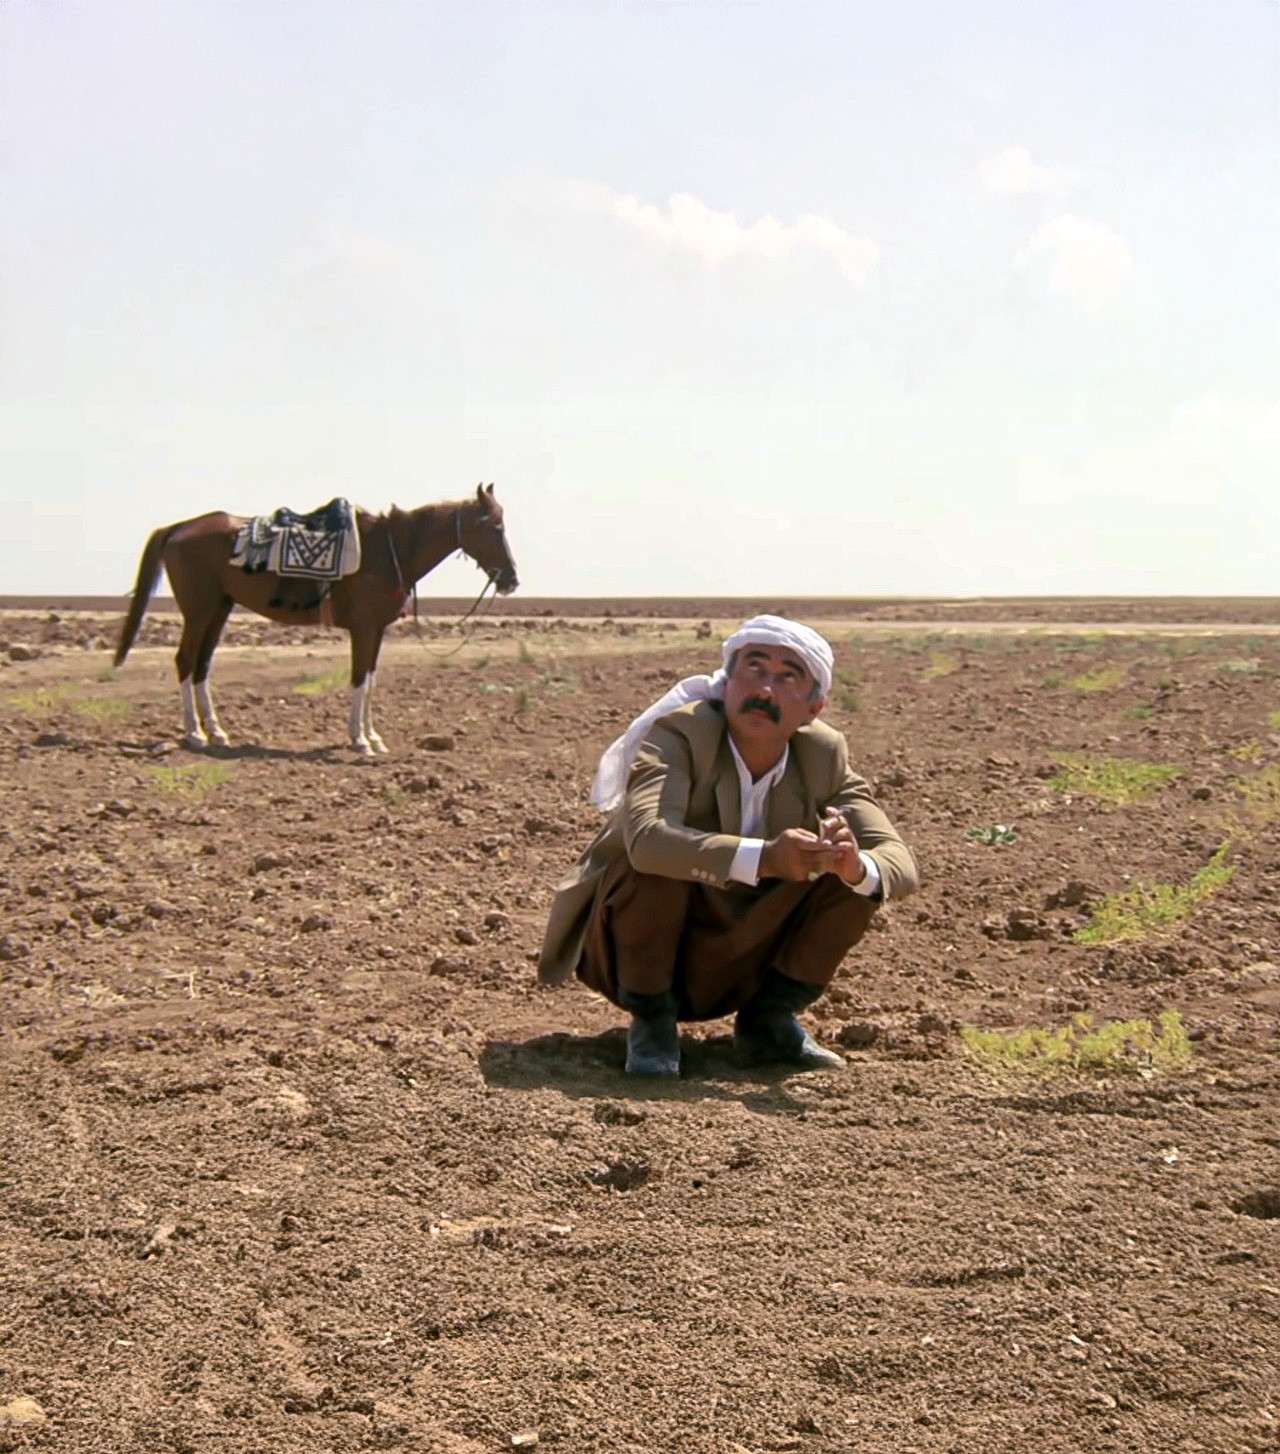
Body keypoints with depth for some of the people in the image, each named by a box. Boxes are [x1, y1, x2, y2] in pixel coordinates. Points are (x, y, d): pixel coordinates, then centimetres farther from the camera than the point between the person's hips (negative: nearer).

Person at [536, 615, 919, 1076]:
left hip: (740, 966, 4)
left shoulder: (824, 755, -7)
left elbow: (901, 863, -14)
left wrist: (857, 868, -38)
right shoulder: (679, 733, -22)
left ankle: (769, 1018, 1)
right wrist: (761, 858, -53)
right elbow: (646, 837, -41)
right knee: (657, 862, -34)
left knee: (861, 875, -14)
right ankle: (652, 1020, -11)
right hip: (636, 951, -4)